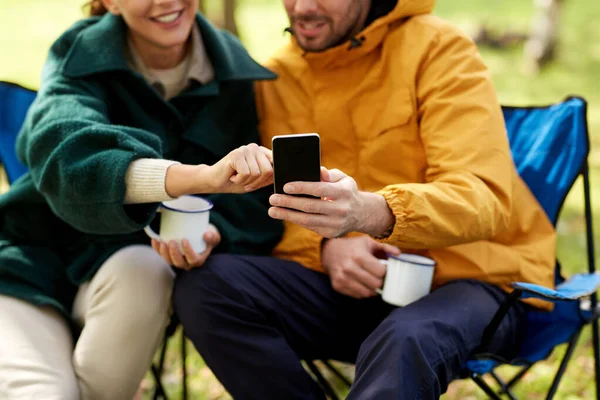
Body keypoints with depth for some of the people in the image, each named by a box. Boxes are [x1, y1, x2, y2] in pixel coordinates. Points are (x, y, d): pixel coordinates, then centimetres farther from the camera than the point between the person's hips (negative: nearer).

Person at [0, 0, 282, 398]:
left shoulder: (233, 70, -6)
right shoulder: (80, 56, -14)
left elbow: (255, 202, -7)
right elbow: (66, 155, -36)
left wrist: (212, 232, -32)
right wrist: (205, 176, -52)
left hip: (125, 265, 3)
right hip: (33, 259, -3)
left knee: (144, 271, -32)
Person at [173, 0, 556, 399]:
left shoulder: (439, 49, -9)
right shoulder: (277, 76, 4)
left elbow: (485, 199, -21)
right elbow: (274, 215, 4)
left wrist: (370, 212, -40)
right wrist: (327, 247, -21)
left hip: (469, 278, -5)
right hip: (354, 286, 5)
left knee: (407, 341, -40)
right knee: (206, 284, -18)